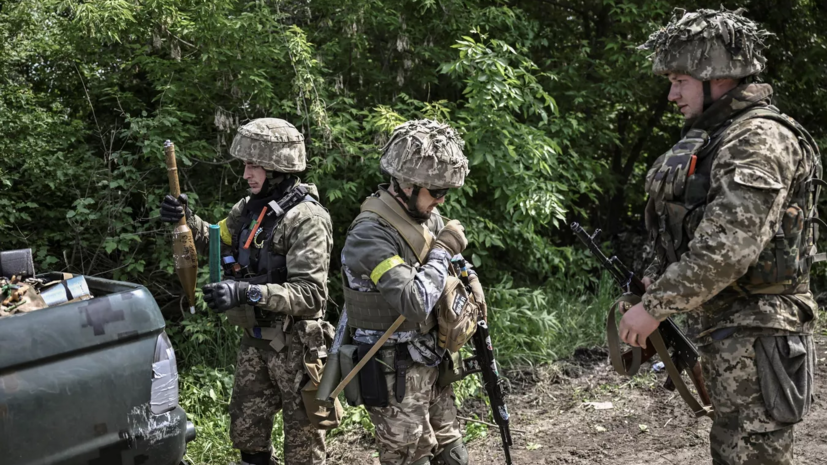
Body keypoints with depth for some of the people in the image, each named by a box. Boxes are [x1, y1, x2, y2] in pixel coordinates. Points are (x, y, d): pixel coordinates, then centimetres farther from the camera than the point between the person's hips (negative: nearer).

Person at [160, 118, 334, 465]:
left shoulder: (307, 219, -21)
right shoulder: (250, 208, 3)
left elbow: (311, 294, -27)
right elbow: (218, 243, 20)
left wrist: (247, 292, -36)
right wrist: (187, 221, 0)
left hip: (294, 343, -8)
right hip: (256, 338, 8)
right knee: (245, 430, 19)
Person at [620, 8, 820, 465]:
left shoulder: (759, 141, -17)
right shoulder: (717, 137, 15)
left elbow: (726, 249, -25)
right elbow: (689, 238, 20)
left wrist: (655, 307, -18)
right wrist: (649, 287, 10)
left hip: (755, 333, -10)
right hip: (721, 328, 10)